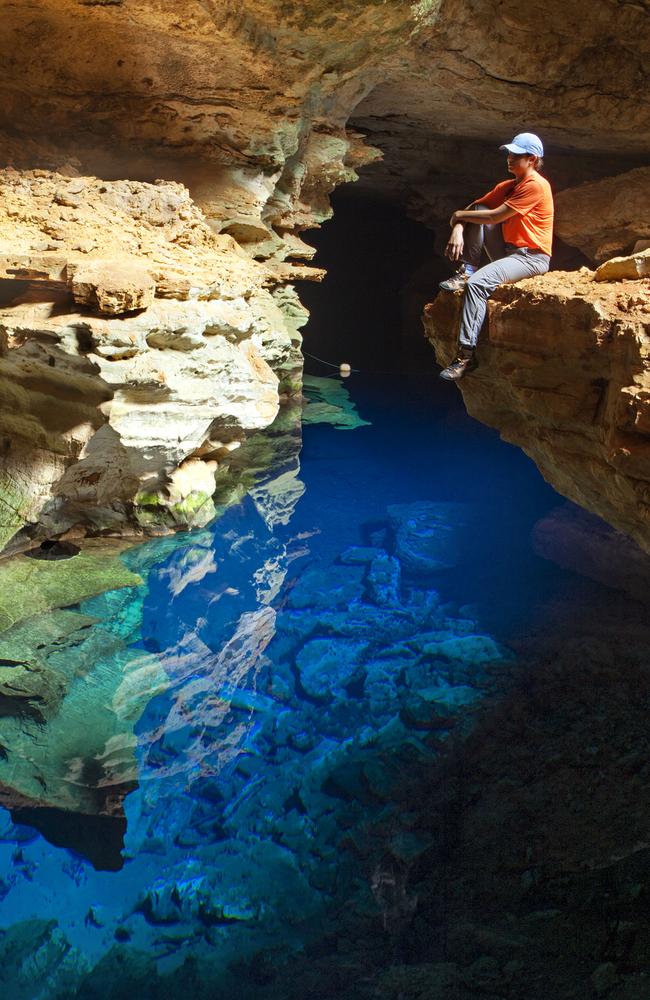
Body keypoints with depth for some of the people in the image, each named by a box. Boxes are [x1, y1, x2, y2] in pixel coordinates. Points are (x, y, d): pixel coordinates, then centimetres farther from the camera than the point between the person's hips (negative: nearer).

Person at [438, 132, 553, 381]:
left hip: (531, 257, -9)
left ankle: (467, 355, -29)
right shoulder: (506, 186, 13)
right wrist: (457, 230, -12)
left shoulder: (536, 185, -14)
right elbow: (474, 208, 9)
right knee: (477, 212, -2)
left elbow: (494, 216, -18)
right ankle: (466, 271, -7)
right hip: (507, 252, 9)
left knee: (477, 283, -30)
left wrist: (459, 216, -5)